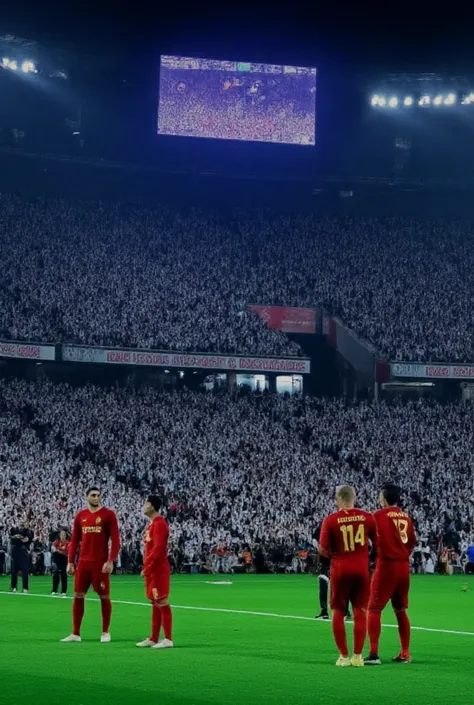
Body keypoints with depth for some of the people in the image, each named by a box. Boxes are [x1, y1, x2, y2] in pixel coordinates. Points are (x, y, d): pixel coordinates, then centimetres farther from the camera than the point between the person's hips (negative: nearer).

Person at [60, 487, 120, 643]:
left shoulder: (108, 515, -3)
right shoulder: (80, 516, 10)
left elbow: (115, 540, -7)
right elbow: (74, 540, 13)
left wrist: (110, 561, -16)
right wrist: (70, 562, 6)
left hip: (100, 563, -4)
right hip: (83, 563, 4)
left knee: (104, 596, 3)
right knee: (78, 596, 4)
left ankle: (105, 632, 15)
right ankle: (75, 633, 11)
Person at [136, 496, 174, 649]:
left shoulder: (159, 524, -15)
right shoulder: (152, 524, 17)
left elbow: (158, 548, -22)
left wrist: (147, 567, -20)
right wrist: (146, 567, 15)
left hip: (158, 570, -10)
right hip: (152, 570, 10)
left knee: (162, 602, -8)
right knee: (155, 603, 12)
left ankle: (168, 639, -6)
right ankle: (154, 639, 17)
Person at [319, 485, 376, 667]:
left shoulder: (330, 520, -7)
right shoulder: (367, 517, -1)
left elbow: (323, 549, -8)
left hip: (340, 570, -1)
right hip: (362, 569, 1)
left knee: (338, 613, 9)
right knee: (360, 611, 9)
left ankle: (343, 656, 8)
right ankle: (357, 656, 7)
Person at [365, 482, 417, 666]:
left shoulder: (379, 515, -9)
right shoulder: (405, 517, 9)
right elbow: (412, 542, 14)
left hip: (386, 566, -6)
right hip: (404, 566, 6)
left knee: (374, 609, -2)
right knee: (400, 610, 17)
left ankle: (374, 654, -11)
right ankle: (405, 653, 19)